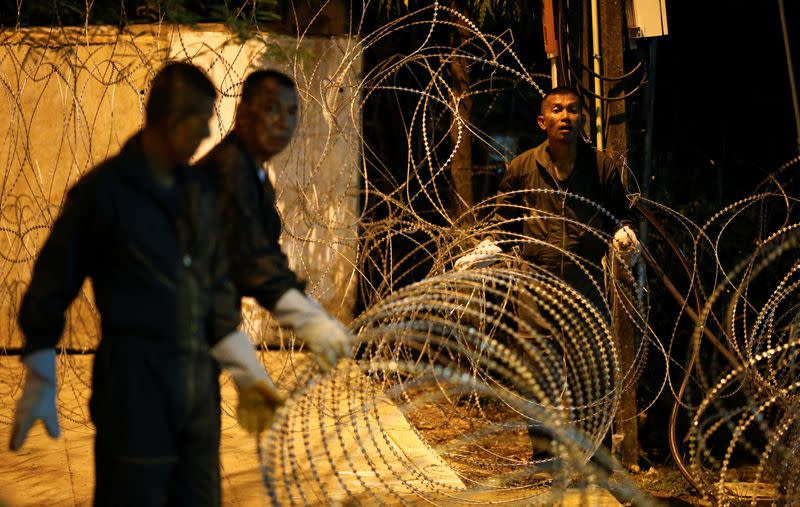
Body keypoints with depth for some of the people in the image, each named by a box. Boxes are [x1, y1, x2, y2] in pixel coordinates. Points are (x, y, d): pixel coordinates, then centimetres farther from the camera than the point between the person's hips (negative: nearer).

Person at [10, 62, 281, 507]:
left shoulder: (200, 194, 10)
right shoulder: (103, 190, -8)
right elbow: (52, 289, -4)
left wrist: (247, 374, 11)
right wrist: (40, 386, -2)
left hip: (198, 383, 6)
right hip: (133, 382, -6)